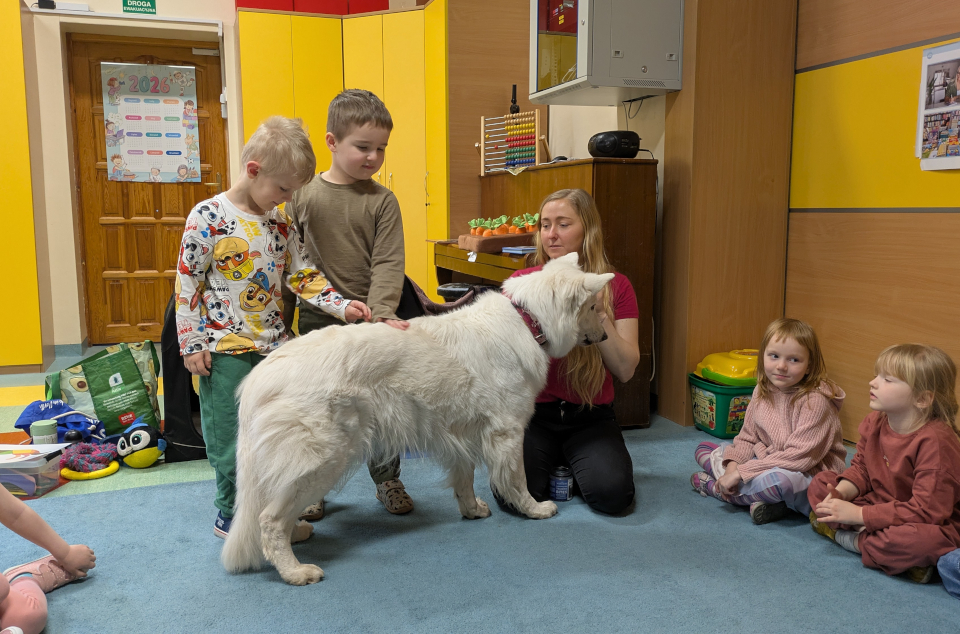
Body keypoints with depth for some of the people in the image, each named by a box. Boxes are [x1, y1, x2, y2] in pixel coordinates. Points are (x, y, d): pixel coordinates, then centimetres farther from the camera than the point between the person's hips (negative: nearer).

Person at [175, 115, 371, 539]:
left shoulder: (281, 221, 5)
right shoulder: (208, 217, -10)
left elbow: (303, 275, 7)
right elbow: (187, 283, -7)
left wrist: (341, 306, -7)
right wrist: (192, 344, -8)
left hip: (273, 344, 5)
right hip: (225, 350, -5)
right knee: (232, 440, 4)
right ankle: (231, 517, 23)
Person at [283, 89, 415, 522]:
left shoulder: (382, 201, -2)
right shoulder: (303, 195, 1)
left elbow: (387, 264, -8)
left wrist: (381, 311, -22)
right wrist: (283, 318, 4)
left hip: (369, 321, 0)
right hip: (317, 323, 1)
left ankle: (387, 480, 29)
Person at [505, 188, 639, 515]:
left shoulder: (616, 286, -1)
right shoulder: (521, 282, 0)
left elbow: (625, 370, -8)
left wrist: (599, 315, -19)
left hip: (590, 418, 0)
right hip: (532, 414, 0)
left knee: (612, 494, -24)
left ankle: (572, 467, 11)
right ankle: (548, 465, 12)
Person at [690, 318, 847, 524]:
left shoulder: (816, 401, -22)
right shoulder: (762, 391, 0)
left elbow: (800, 457, -27)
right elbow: (747, 438, 5)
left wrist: (742, 471, -27)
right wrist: (733, 466, -17)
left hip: (810, 477, -8)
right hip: (765, 464, 8)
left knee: (781, 479, -42)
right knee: (704, 449, 5)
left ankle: (714, 486, -13)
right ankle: (760, 498, -16)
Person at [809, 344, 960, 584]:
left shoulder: (934, 441, -28)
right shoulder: (874, 423, -5)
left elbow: (926, 511, -30)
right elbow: (861, 468, 9)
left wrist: (858, 514, -28)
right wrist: (840, 493, -14)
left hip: (931, 524, -7)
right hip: (879, 506, 7)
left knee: (923, 540, -41)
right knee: (821, 482, 2)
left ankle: (848, 539, -13)